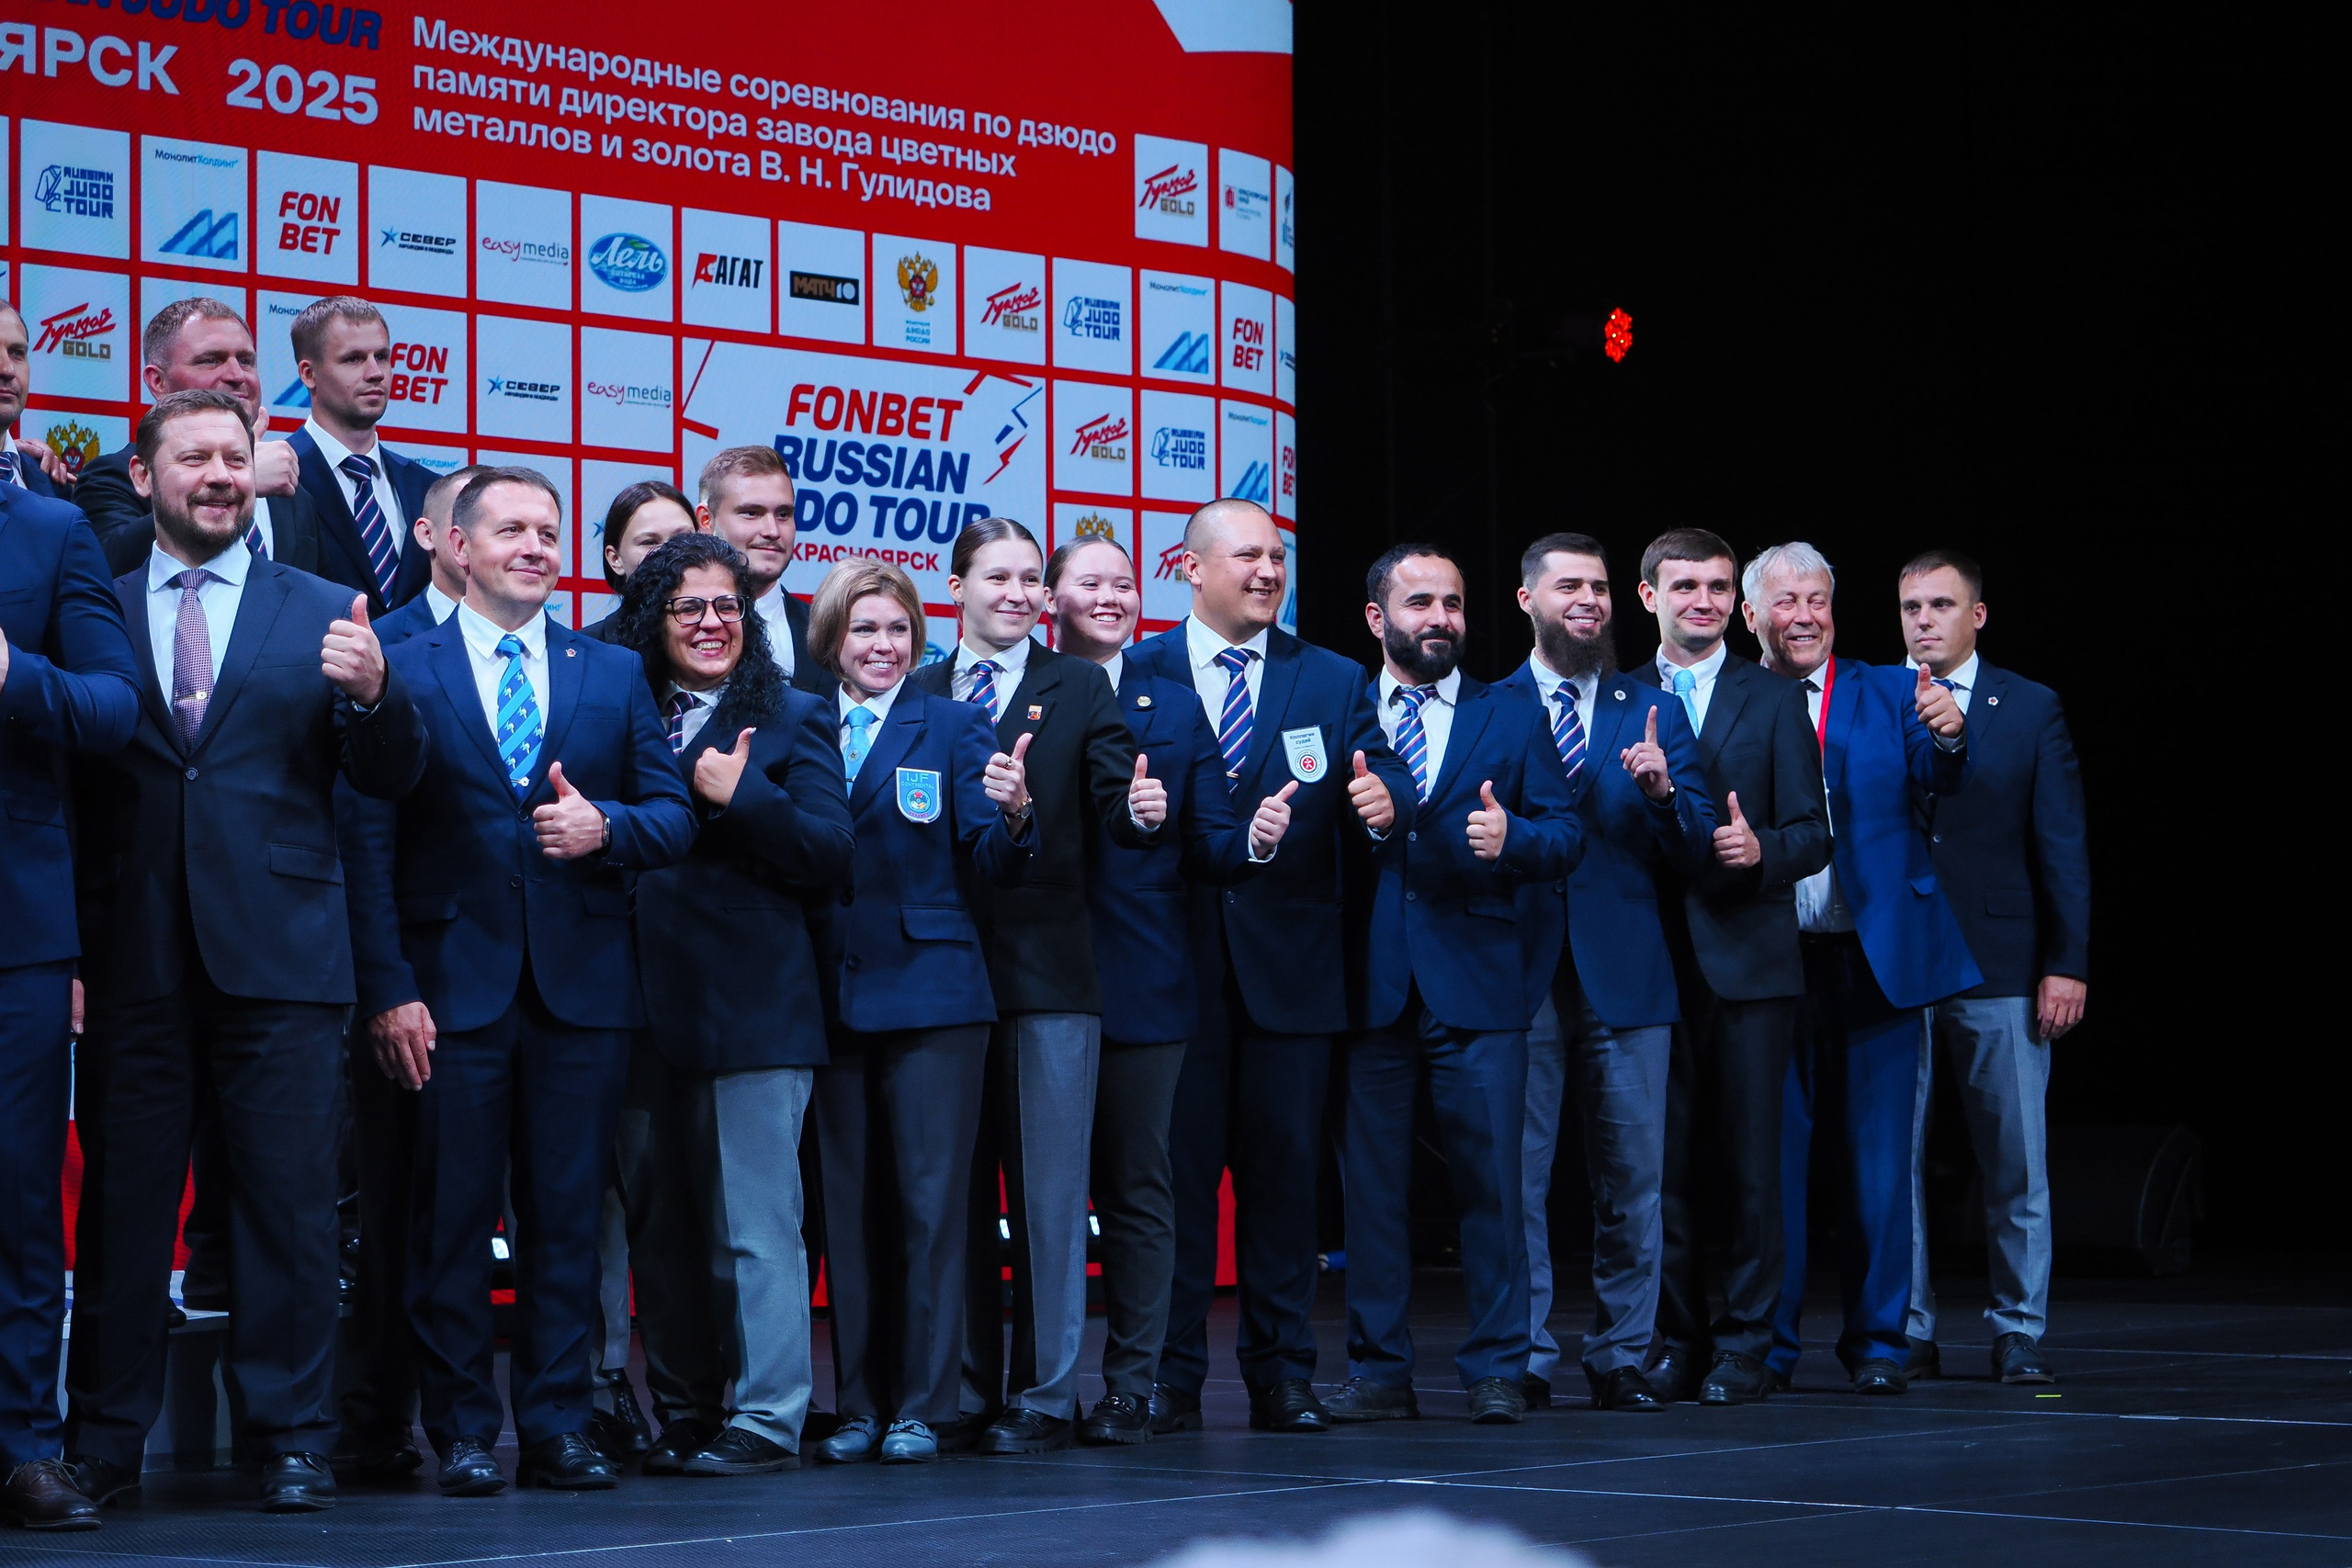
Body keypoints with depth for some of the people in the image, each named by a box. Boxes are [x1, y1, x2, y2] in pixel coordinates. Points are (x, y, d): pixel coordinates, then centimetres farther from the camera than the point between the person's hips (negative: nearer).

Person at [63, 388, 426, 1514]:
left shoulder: (324, 614, 10)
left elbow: (390, 781, 6)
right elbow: (65, 769, 2)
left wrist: (373, 693, -15)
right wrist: (68, 945, -9)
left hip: (277, 952, 0)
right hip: (132, 956, 0)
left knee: (290, 1202, 0)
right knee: (122, 1200, 4)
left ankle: (292, 1440, 7)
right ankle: (103, 1441, 11)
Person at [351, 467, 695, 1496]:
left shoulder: (615, 674, 12)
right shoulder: (403, 672, 3)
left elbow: (674, 815, 10)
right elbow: (372, 844, -2)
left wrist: (606, 825, -13)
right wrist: (387, 987, -10)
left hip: (583, 985, 2)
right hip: (456, 987, -2)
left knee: (568, 1216, 4)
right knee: (452, 1219, 0)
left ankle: (558, 1427, 11)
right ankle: (462, 1434, 8)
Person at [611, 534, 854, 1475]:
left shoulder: (790, 719, 4)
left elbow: (830, 854, -7)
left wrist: (739, 796, -13)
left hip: (755, 1005, -4)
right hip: (650, 1006, 4)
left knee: (754, 1224, -6)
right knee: (664, 1227, 9)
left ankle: (766, 1420, -2)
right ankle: (682, 1416, 18)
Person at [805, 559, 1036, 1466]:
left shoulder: (954, 727, 3)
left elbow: (992, 869, -5)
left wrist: (1011, 815, -25)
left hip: (931, 991, -3)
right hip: (834, 998, 3)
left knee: (930, 1202, -3)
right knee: (850, 1205, 6)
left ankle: (922, 1408, 2)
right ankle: (860, 1406, 12)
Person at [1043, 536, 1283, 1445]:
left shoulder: (1175, 707, 13)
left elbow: (1208, 850, 6)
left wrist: (1255, 840, -16)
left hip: (1141, 985, 1)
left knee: (1136, 1190, 2)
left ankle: (1130, 1388, 6)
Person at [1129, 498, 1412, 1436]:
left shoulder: (1333, 681, 11)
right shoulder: (1135, 673, 5)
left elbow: (1379, 781, 0)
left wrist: (1384, 802, -23)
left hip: (1290, 965, 2)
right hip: (1174, 961, -2)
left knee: (1284, 1170, 5)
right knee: (1176, 1169, 2)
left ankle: (1282, 1376, 12)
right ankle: (1170, 1377, 8)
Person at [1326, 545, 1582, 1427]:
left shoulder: (1513, 719, 11)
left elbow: (1566, 836, 4)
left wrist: (1512, 837, -15)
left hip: (1476, 984, -1)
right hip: (1368, 982, 1)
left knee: (1490, 1179, -2)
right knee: (1371, 1181, 3)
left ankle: (1495, 1370, 5)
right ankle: (1378, 1372, 10)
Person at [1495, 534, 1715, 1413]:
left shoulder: (1656, 715, 12)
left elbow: (1696, 854, 6)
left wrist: (1664, 791, -12)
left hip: (1625, 974, 2)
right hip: (1521, 971, -1)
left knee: (1633, 1177, 3)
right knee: (1517, 1175, 0)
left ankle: (1621, 1358, 12)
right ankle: (1524, 1362, 7)